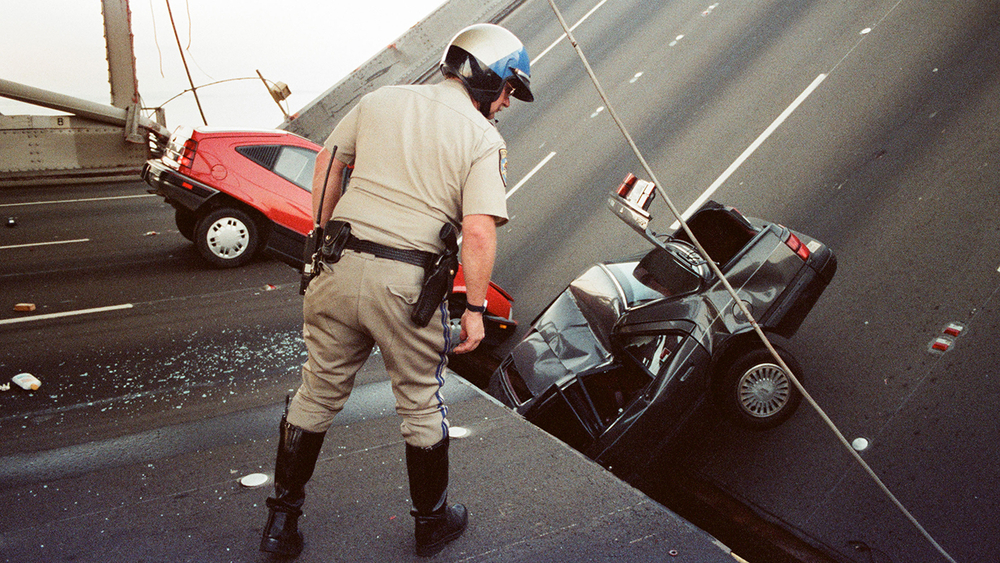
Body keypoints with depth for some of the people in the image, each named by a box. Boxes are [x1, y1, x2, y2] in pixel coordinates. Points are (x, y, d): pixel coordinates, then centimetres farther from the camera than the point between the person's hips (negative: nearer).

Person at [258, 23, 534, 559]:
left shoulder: (380, 100, 10)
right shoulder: (484, 139, -4)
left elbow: (327, 161, 14)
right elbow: (479, 231, -14)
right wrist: (475, 307, -5)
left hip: (338, 267, 4)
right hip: (407, 282, -4)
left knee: (317, 394, 18)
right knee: (421, 405, 16)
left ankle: (281, 520, 28)